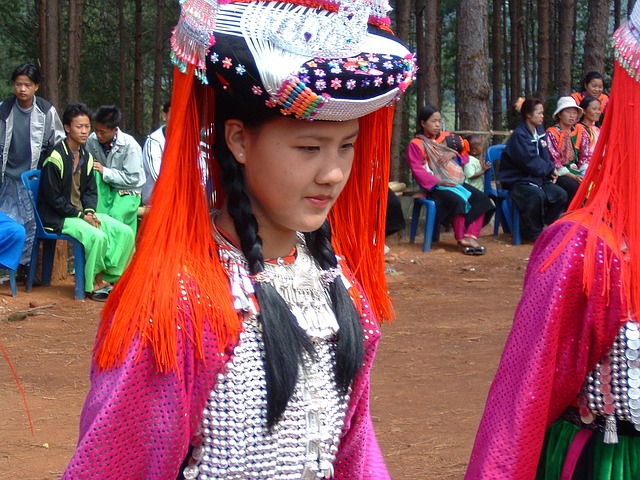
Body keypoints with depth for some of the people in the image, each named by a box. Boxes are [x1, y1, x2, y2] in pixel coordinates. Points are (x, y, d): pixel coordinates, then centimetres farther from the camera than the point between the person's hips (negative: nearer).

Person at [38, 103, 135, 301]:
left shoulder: (86, 157, 10)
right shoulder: (56, 157, -15)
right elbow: (53, 198, -16)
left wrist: (90, 212, -6)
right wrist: (81, 215, -16)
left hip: (82, 212, 8)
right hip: (58, 218, -8)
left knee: (125, 232, -9)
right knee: (98, 237, -31)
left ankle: (108, 278, -1)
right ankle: (94, 283, -12)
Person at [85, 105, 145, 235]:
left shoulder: (130, 145, -18)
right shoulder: (92, 140, -7)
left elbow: (132, 178, -18)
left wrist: (104, 171, -20)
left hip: (127, 193, -5)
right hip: (104, 189, 5)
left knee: (115, 215, -33)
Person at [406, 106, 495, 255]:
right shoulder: (416, 145, 0)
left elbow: (465, 156, 21)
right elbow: (417, 170, -10)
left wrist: (453, 154, -3)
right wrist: (438, 182, -23)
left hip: (454, 182, 7)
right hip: (434, 186, -7)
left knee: (481, 199, -15)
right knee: (458, 201, -34)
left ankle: (471, 236, -24)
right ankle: (461, 240, -23)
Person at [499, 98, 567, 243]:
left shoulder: (539, 130, 11)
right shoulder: (519, 135, -16)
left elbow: (544, 156, 15)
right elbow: (530, 162, -21)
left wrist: (550, 172, -4)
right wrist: (550, 168, -9)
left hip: (537, 178, 8)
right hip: (517, 181, -8)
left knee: (560, 195, -11)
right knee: (537, 195, -34)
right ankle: (532, 233, -16)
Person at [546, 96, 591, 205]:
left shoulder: (580, 131, 10)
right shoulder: (551, 133, -5)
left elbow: (585, 155, 10)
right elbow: (554, 160, -11)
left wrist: (585, 174, -9)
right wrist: (573, 176, -19)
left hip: (575, 170, 5)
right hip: (559, 174, -5)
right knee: (575, 186, -32)